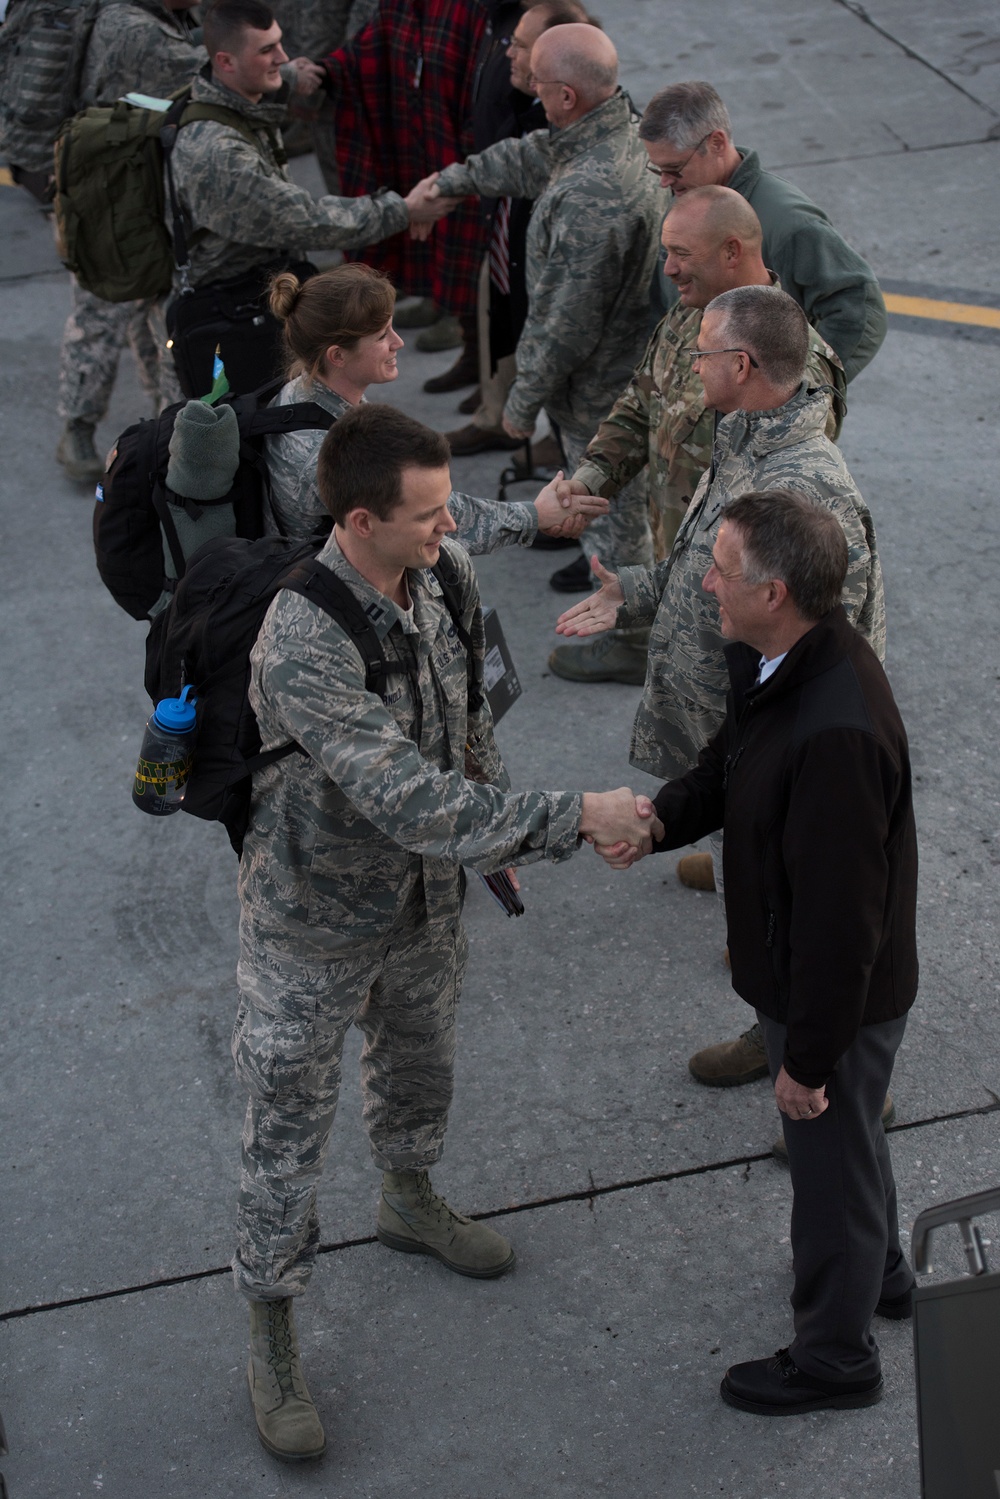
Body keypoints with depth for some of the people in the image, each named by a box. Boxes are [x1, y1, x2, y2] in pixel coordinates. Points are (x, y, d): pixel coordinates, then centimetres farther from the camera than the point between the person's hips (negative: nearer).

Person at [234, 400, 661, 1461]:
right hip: (318, 920, -7)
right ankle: (271, 1340, 29)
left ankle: (409, 1203, 60)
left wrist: (489, 824, 15)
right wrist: (574, 818, -37)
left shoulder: (446, 577, -13)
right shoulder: (303, 647, -37)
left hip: (426, 896, 7)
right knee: (289, 1127, 10)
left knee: (419, 1065, 30)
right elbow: (411, 804, -40)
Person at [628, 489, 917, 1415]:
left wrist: (809, 1057, -22)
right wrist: (660, 818, -9)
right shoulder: (783, 662, -8)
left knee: (831, 1156, 14)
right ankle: (878, 1272, 57)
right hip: (797, 964, 9)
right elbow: (728, 765, 11)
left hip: (838, 992, -9)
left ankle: (835, 1356, 38)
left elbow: (841, 916, -31)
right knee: (848, 1140, 31)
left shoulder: (838, 732, -38)